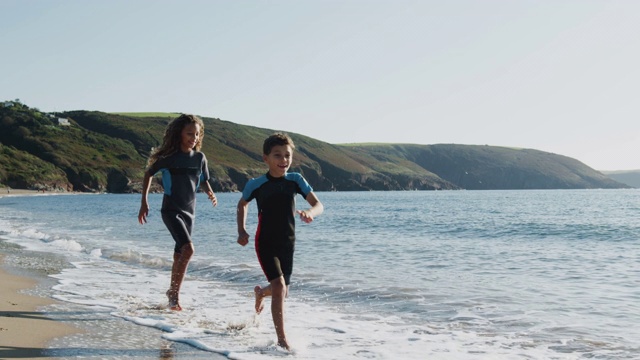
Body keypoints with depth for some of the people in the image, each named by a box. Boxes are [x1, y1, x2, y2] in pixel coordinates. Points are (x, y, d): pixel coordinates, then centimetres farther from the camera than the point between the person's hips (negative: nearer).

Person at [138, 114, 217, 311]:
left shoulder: (200, 158, 2)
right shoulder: (168, 157, -9)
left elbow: (203, 181, 16)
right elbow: (148, 175, 4)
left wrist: (210, 193, -6)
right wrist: (144, 203, 2)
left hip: (189, 212, 5)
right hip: (171, 210, -5)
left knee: (179, 255, 13)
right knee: (188, 248, -22)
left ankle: (172, 292, 29)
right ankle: (175, 294, -12)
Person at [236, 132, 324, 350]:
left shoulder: (295, 180, -7)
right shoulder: (256, 185, -11)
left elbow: (318, 205, -11)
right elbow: (242, 204, 10)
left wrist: (310, 213, -34)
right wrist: (241, 230, -2)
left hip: (287, 243, 4)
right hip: (266, 243, -3)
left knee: (283, 291, 15)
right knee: (279, 287, -19)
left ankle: (261, 292, 53)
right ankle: (282, 339, -11)